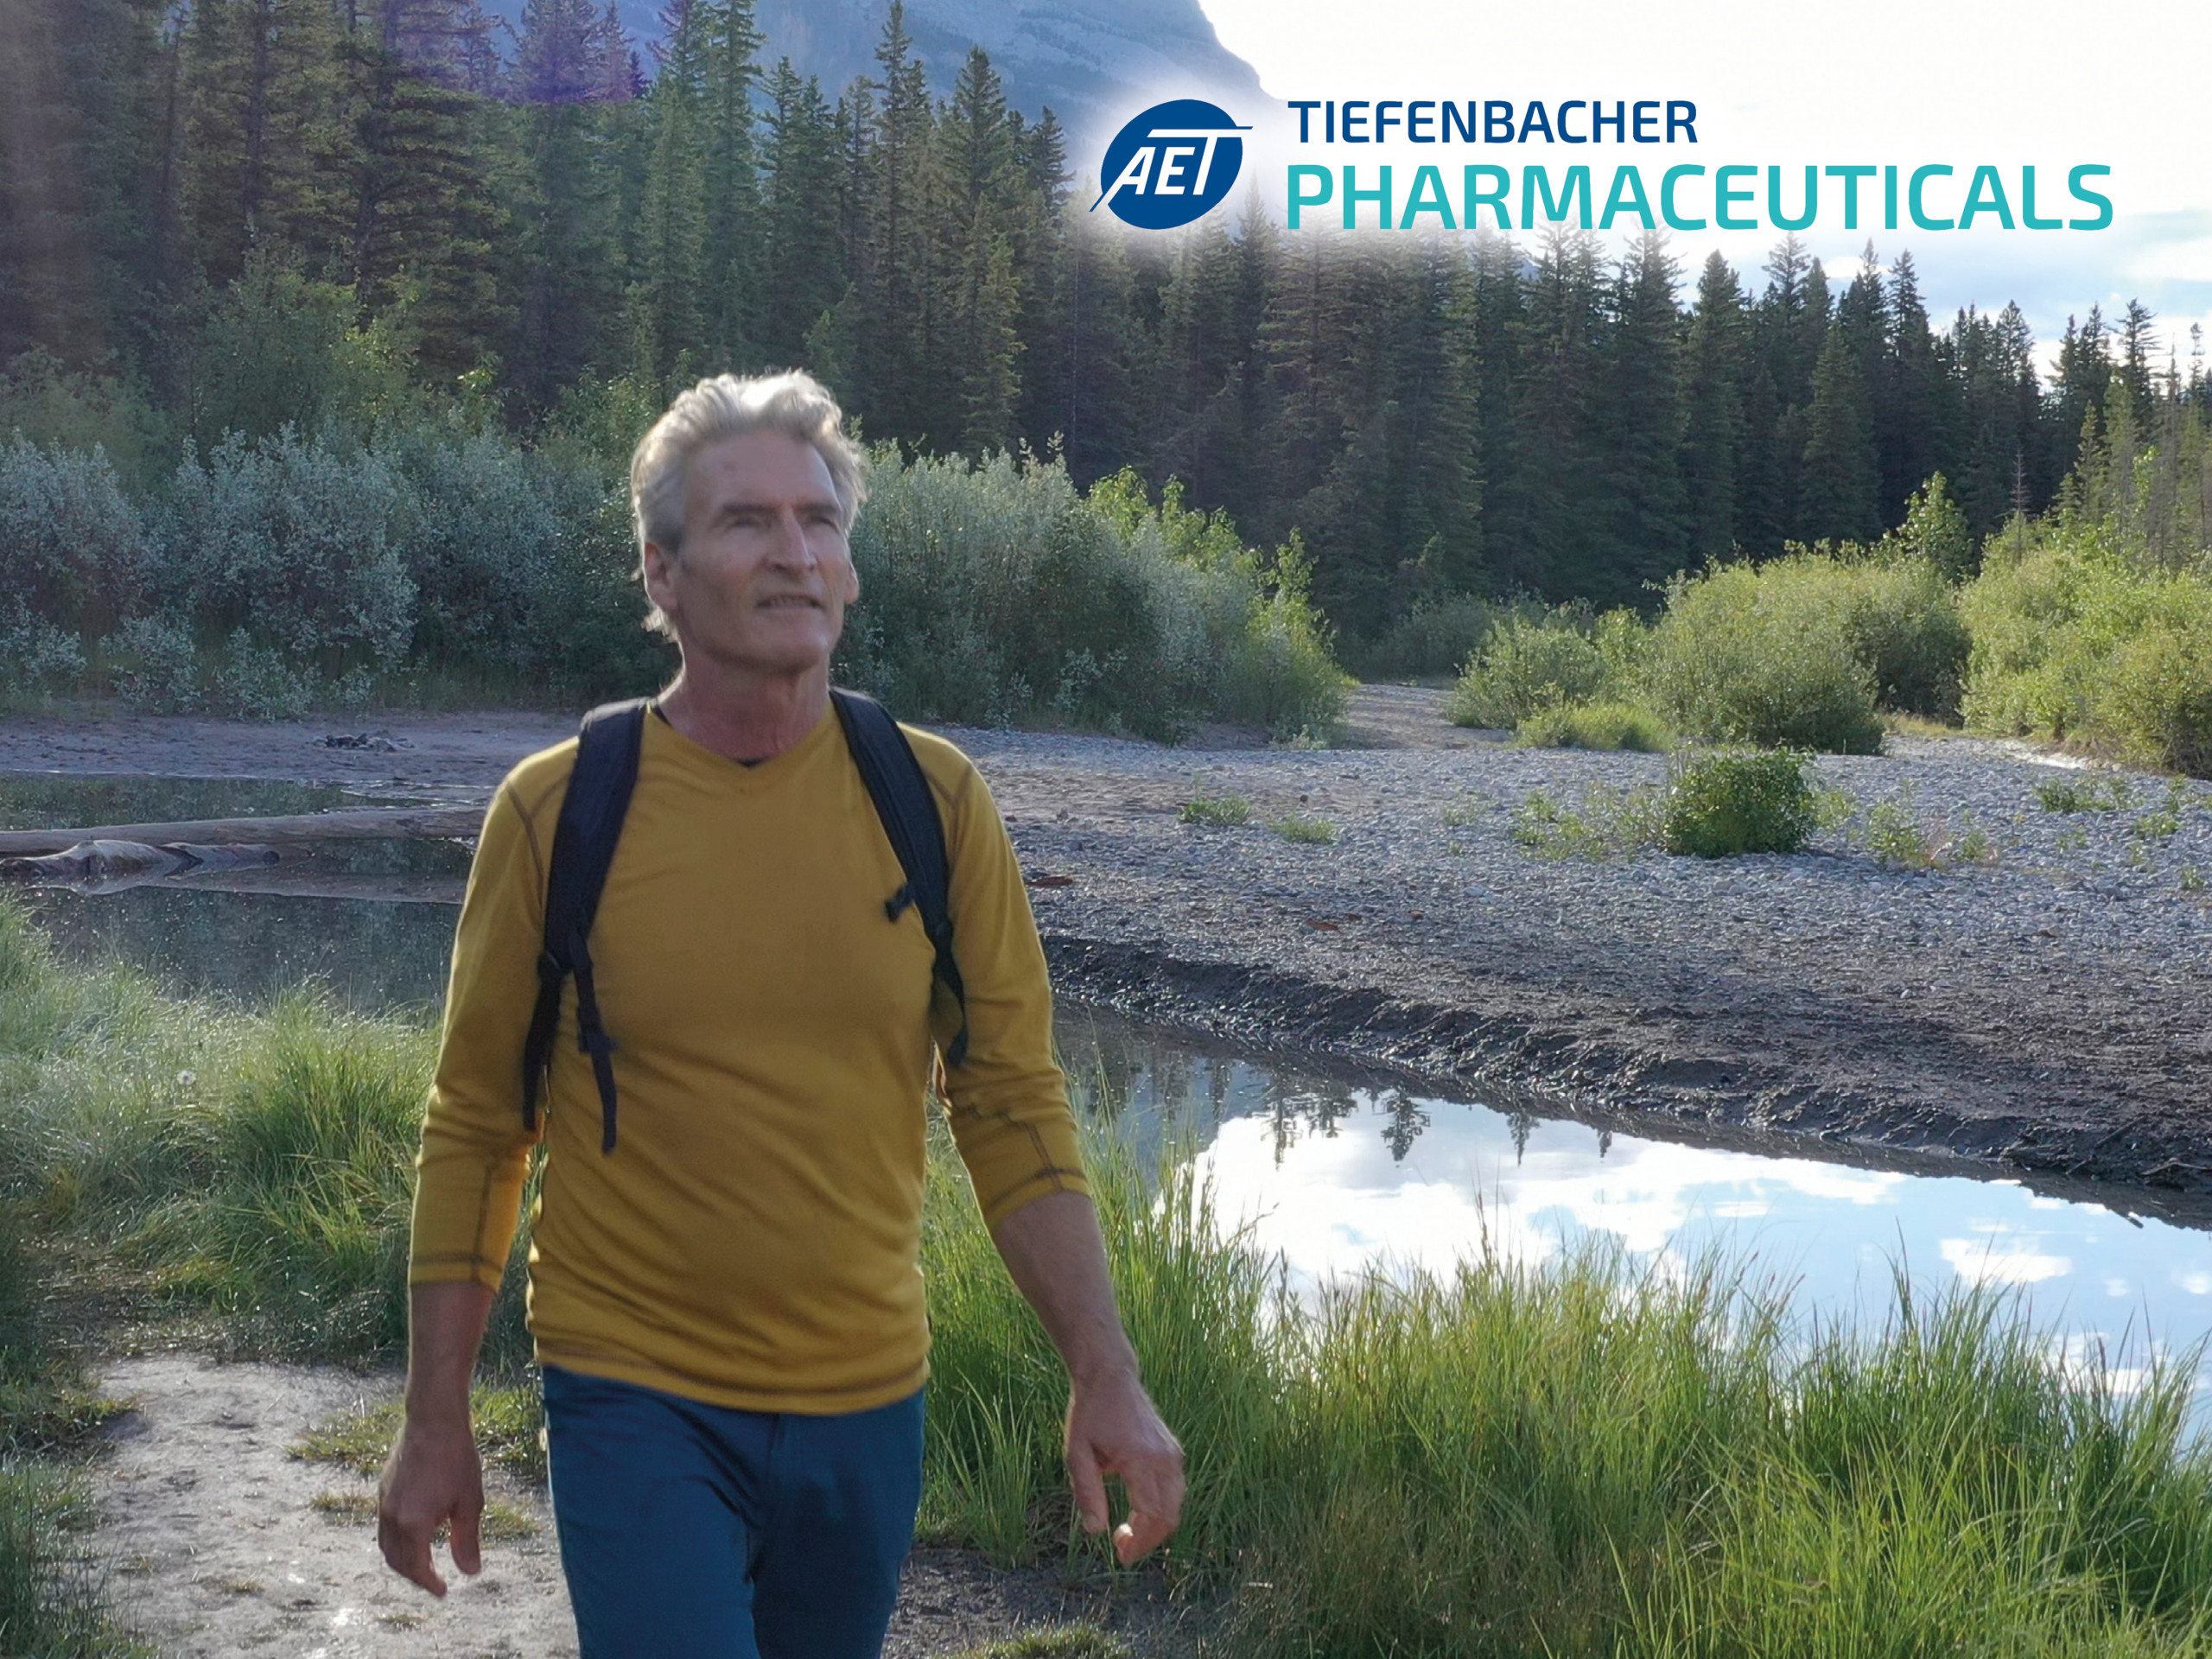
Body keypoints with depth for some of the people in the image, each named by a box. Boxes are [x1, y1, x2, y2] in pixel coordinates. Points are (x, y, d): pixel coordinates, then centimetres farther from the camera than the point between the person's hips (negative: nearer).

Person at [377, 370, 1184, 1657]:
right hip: (637, 1399, -2)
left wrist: (1108, 1380, -6)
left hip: (867, 1405, 3)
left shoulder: (933, 801, -3)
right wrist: (437, 1422, 0)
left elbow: (1016, 1110, 0)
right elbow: (476, 1130, -1)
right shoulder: (557, 811, -7)